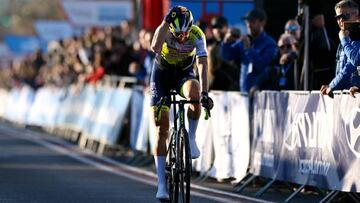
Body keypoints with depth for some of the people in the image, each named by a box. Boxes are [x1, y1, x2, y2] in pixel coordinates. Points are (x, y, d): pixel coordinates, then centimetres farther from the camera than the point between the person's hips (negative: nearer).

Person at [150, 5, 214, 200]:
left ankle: (191, 138, -15)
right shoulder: (165, 30, -27)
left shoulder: (197, 35, -24)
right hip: (162, 74, 0)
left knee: (194, 93, -38)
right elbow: (155, 47, -49)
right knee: (161, 130, -9)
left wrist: (204, 93, -42)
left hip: (184, 74, 0)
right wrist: (166, 21, -53)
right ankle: (161, 183, -5)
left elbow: (203, 66, -30)